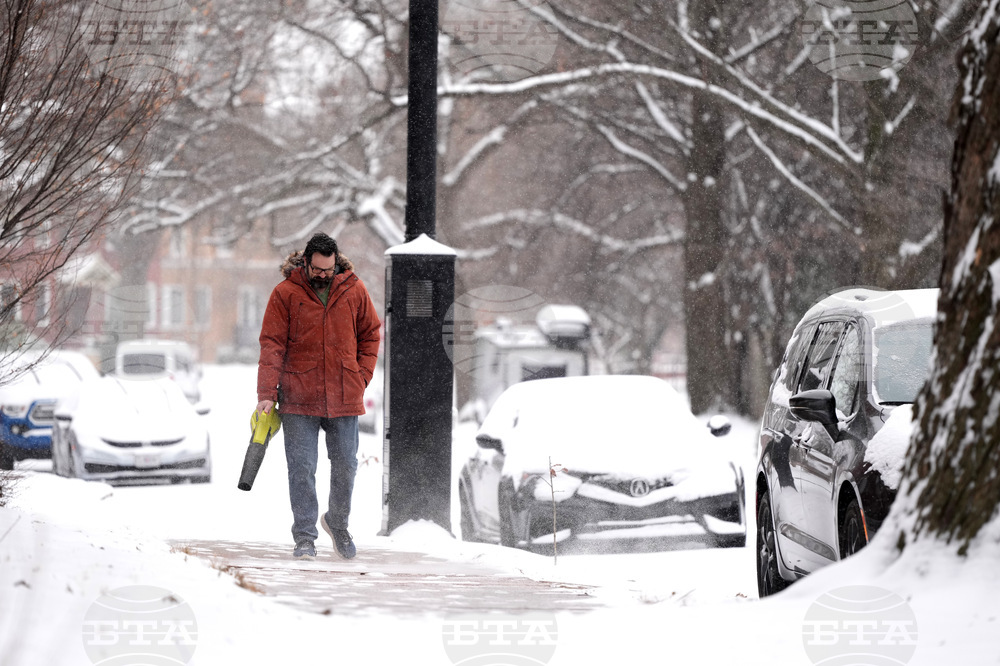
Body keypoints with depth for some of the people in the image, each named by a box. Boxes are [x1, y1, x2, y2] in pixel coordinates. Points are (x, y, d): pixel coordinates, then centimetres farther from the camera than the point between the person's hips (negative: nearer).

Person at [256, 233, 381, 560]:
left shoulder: (354, 290, 2)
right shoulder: (286, 293, -5)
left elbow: (370, 334, 13)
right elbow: (272, 345, -5)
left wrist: (362, 376, 3)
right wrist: (267, 394, -12)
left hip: (344, 396, 2)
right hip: (298, 398, -2)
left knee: (345, 466, 8)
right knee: (301, 468, -4)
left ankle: (338, 523, 31)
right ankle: (305, 537, 2)